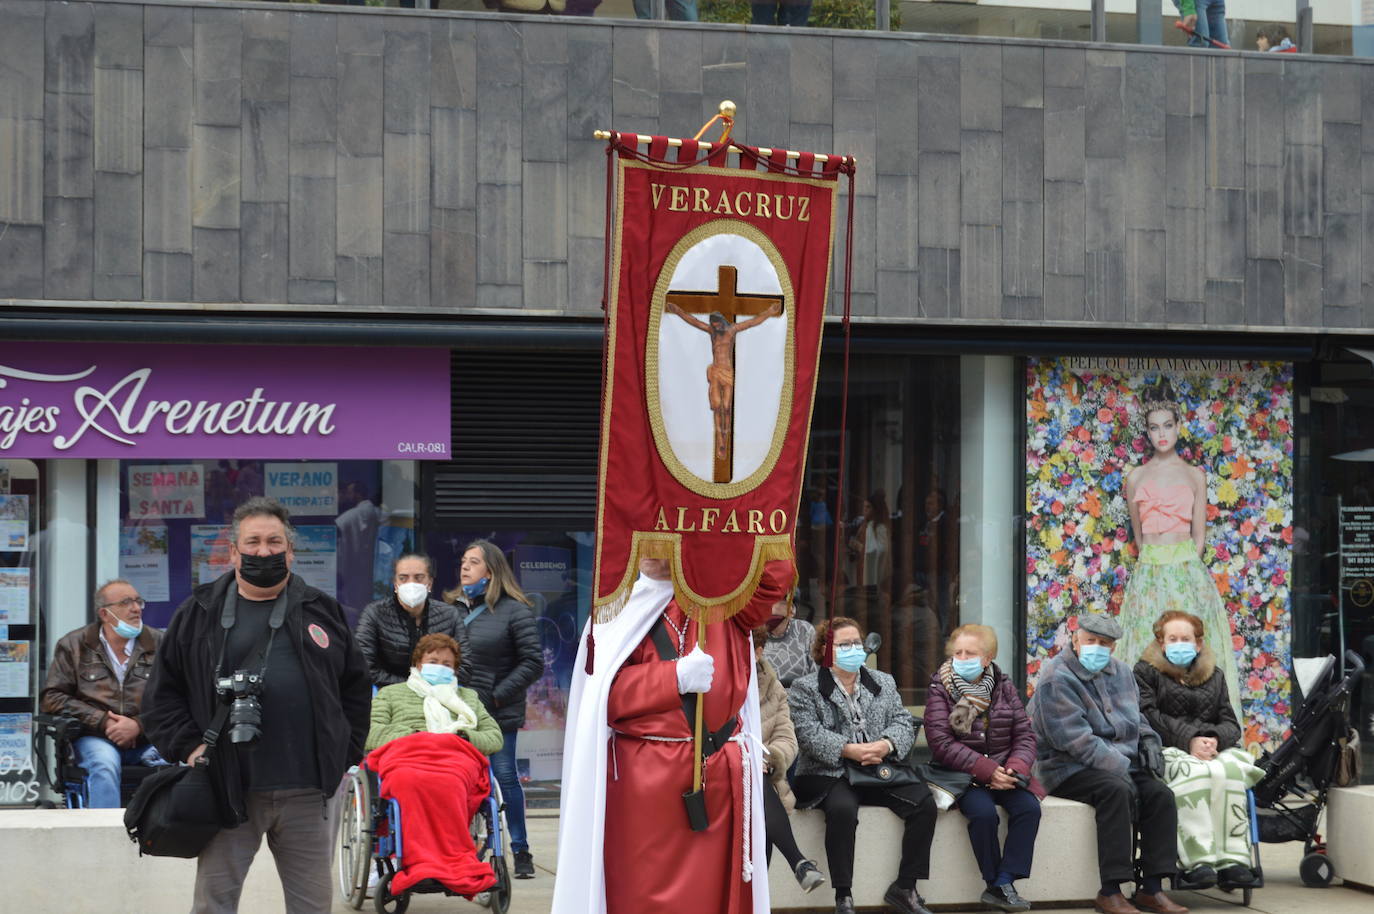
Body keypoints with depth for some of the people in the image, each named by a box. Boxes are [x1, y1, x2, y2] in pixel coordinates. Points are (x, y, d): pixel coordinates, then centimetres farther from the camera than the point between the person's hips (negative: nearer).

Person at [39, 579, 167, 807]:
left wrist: (139, 724, -13)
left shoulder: (159, 644, 13)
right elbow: (51, 697, 5)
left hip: (148, 739, 1)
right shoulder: (73, 645, 13)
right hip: (95, 737, -1)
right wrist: (103, 721, -6)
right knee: (104, 765, -35)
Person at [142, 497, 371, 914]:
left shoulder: (323, 611, 11)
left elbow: (356, 689, 14)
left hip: (309, 791, 2)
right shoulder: (199, 614, 6)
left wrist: (343, 753, 5)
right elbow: (162, 692, 7)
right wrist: (188, 748, -5)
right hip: (229, 789, -1)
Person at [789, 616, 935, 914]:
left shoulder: (883, 683, 19)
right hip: (830, 774, -4)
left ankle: (905, 888, -9)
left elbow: (903, 723, 9)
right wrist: (849, 750, -21)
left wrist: (886, 745, -13)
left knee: (924, 802, -19)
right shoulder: (805, 688, 4)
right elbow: (808, 733, -10)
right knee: (843, 808, -36)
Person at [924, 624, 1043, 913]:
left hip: (1004, 773, 4)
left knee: (1029, 807, -24)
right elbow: (941, 743, -12)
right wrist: (986, 770, -19)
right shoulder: (940, 689, -2)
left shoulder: (1004, 686, 8)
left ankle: (1004, 884, -18)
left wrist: (1016, 768, -15)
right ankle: (995, 884, -13)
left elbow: (1025, 735, 6)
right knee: (984, 812, -31)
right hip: (963, 776, -3)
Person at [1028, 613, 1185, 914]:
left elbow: (1136, 716, 28)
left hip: (1122, 763, 7)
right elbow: (1075, 739, -20)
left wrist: (1148, 741, 6)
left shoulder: (1120, 672, 13)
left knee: (1161, 796, -16)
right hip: (1069, 768, -7)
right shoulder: (1057, 679, -12)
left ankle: (1151, 889, -12)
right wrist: (1120, 768, -23)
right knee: (1116, 790, -34)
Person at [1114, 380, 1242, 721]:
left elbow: (1199, 535, 6)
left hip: (1188, 574, -1)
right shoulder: (1136, 477, 9)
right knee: (1149, 651, -3)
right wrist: (1155, 560, 9)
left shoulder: (1194, 475, 7)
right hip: (1149, 574, 1)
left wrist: (1184, 568, -1)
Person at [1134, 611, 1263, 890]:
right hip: (1168, 751, -3)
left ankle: (1233, 860, -35)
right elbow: (1148, 717, -4)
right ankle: (1197, 861, -43)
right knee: (1193, 773, -37)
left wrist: (1215, 739, -9)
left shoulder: (1214, 676, 25)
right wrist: (1189, 740, -15)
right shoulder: (1145, 672, 12)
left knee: (1231, 770, -31)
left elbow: (1230, 723, 15)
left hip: (1213, 750, 3)